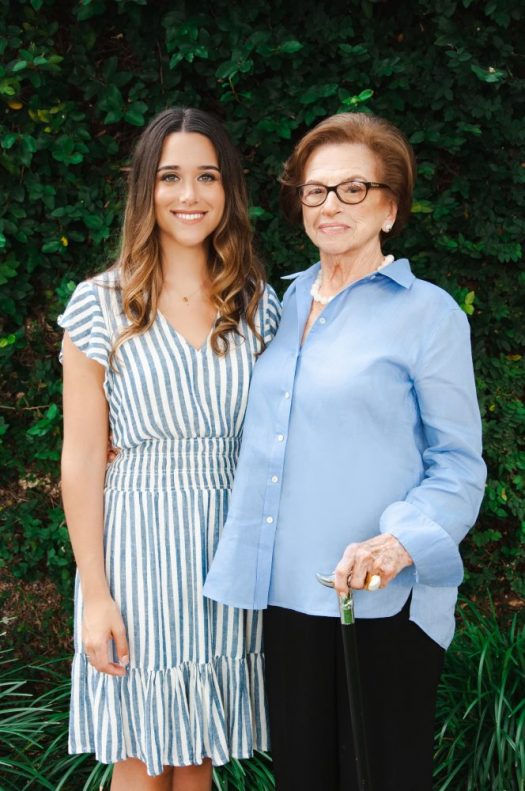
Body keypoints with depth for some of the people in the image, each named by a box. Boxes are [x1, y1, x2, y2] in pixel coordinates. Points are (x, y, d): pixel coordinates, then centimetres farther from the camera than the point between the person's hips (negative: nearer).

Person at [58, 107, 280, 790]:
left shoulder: (259, 304, 5)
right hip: (140, 539, -3)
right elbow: (82, 460, -5)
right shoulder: (101, 305, -5)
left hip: (231, 542, 3)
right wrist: (94, 593, -8)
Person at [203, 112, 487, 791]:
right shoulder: (286, 303, 12)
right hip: (284, 590, 5)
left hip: (380, 601, -5)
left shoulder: (429, 313, -5)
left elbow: (457, 461, -6)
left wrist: (404, 540, -23)